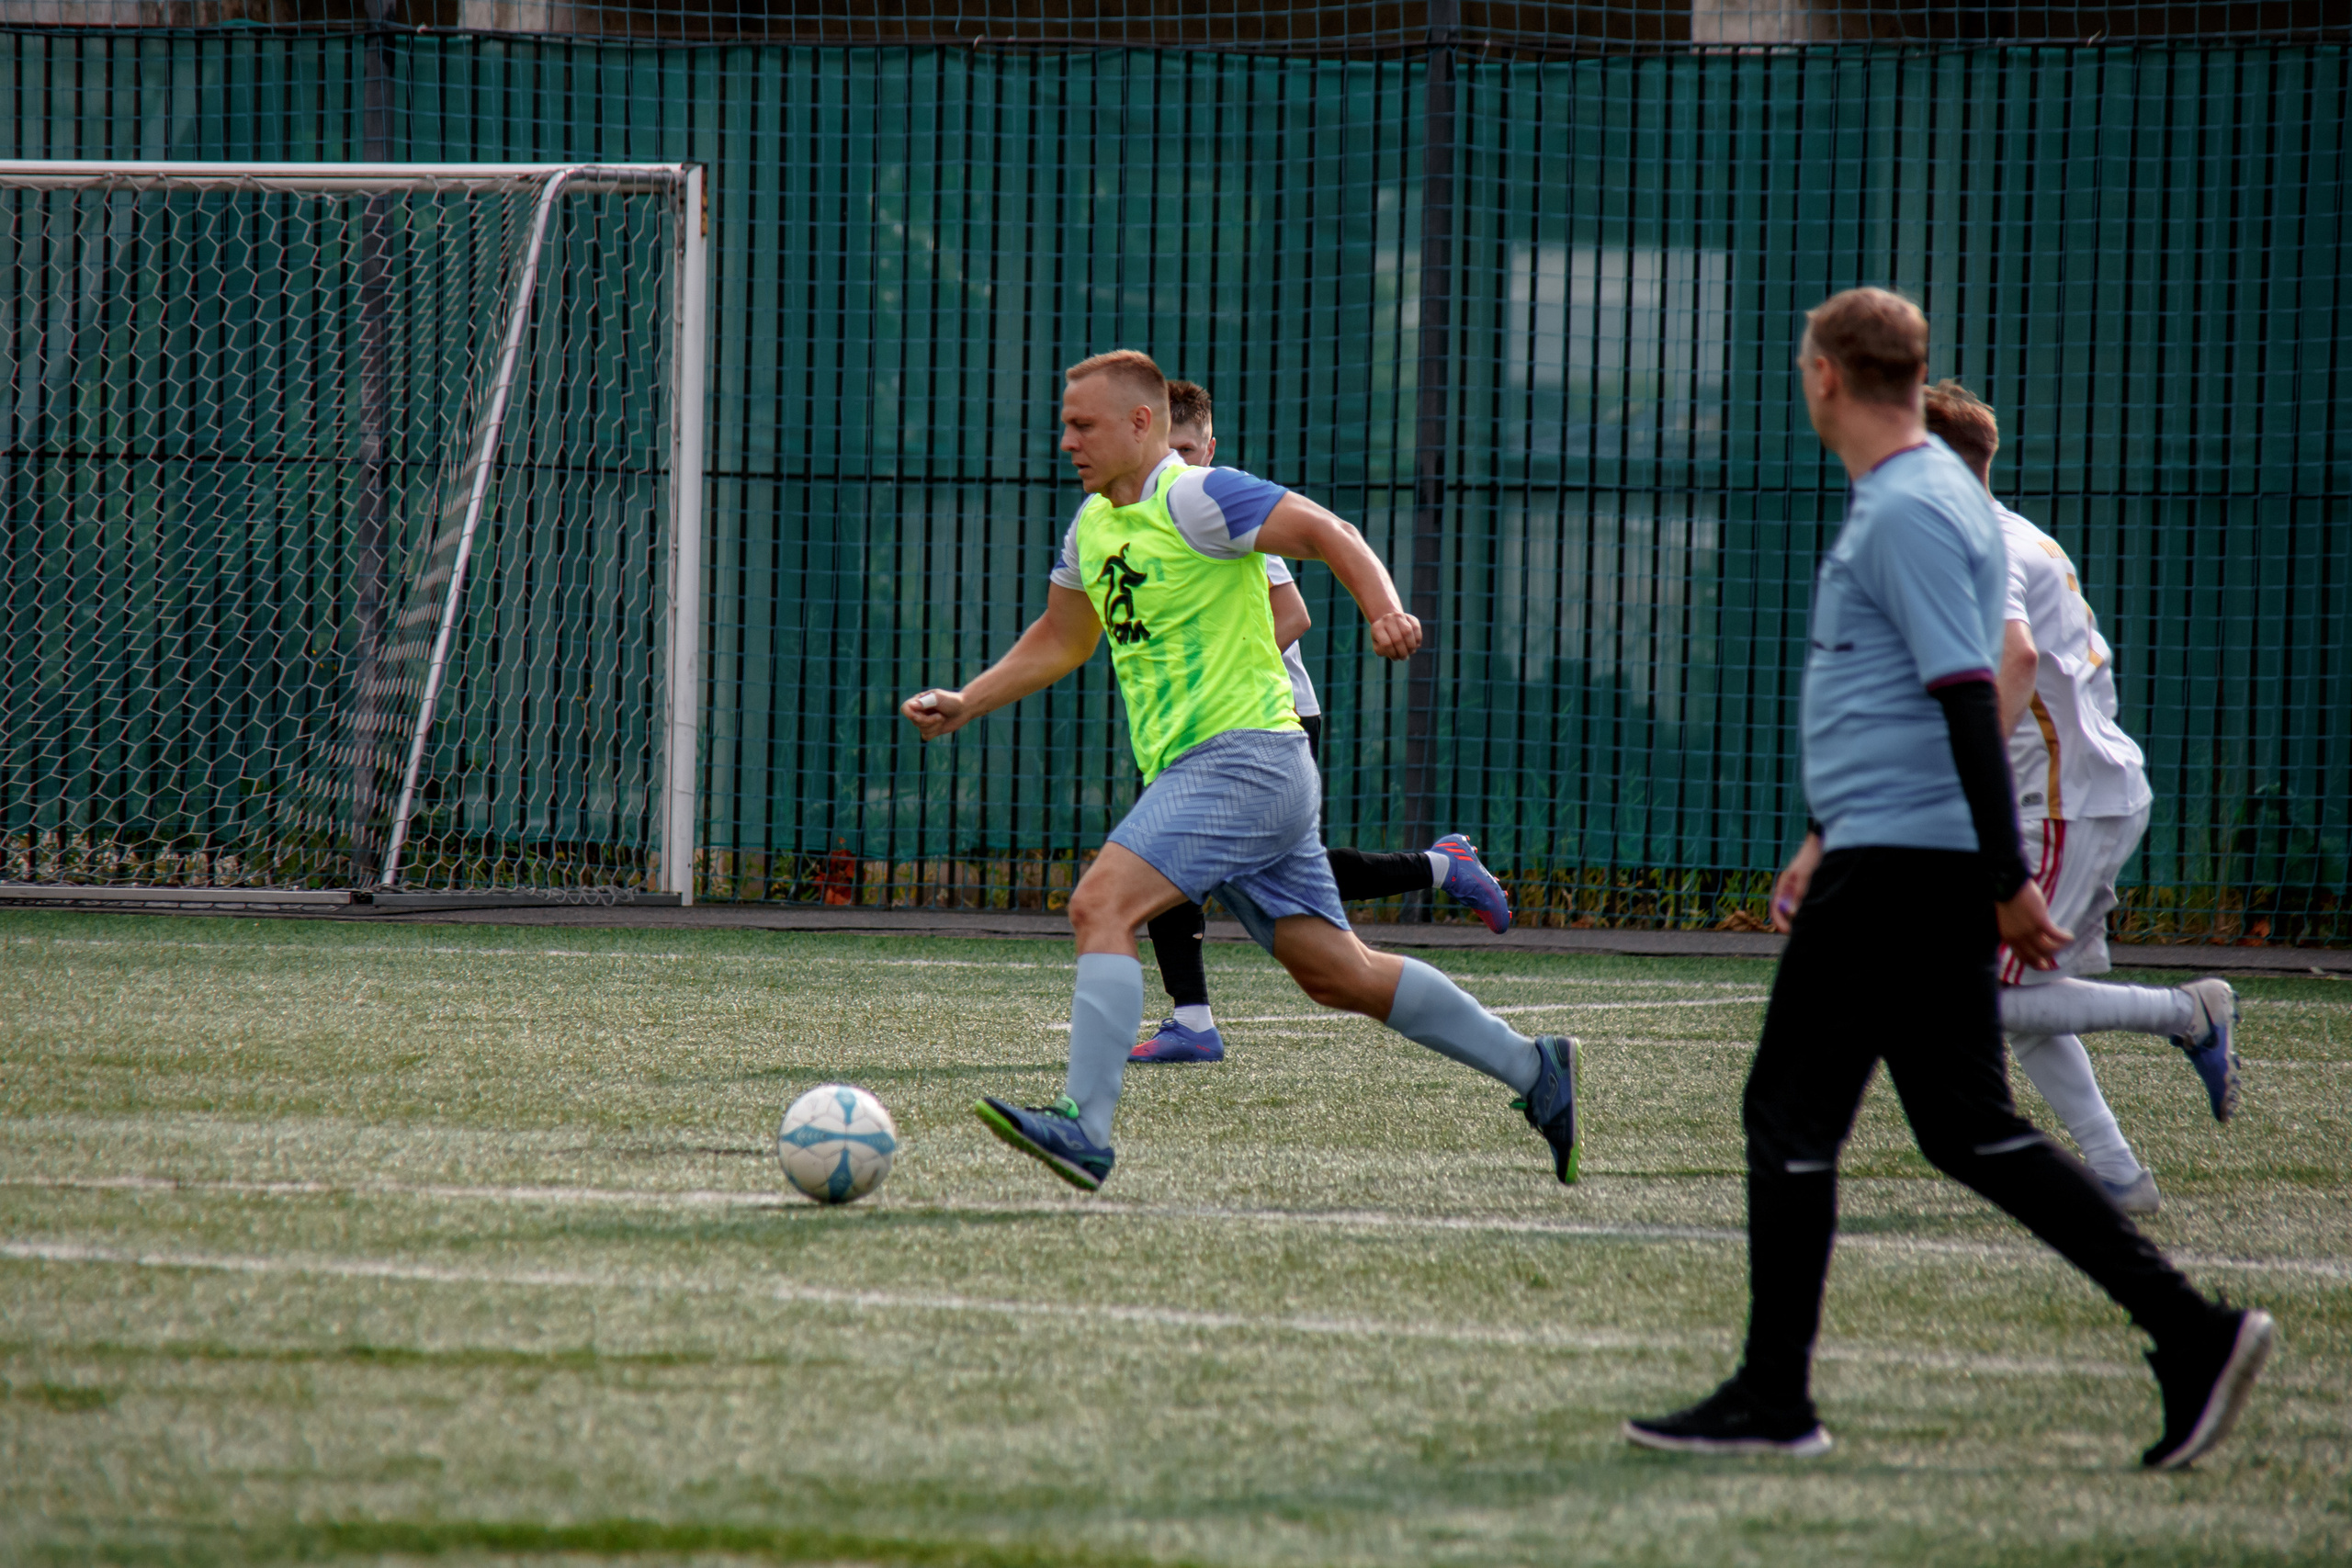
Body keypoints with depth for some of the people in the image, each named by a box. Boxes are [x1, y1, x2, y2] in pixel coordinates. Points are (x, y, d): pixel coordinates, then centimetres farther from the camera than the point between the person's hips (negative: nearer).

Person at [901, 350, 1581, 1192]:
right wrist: (962, 705, 20)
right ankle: (1533, 1069, 18)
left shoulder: (1195, 498, -10)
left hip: (1245, 753, -9)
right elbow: (1057, 641, 29)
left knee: (1101, 903, -22)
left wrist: (1386, 610, -31)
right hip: (1190, 772, 9)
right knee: (1339, 974, 10)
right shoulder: (1092, 524, 16)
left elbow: (1328, 533, -15)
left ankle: (1084, 1125, -27)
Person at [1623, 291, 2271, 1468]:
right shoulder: (1930, 498, 17)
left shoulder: (1907, 513, -15)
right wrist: (1830, 836, 31)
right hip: (1926, 865, 10)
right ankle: (2191, 1330, 4)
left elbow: (1968, 698, -20)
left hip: (1892, 871, -10)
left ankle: (1772, 1399, 3)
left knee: (1790, 1117, -2)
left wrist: (2010, 883, -22)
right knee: (1968, 1130, 9)